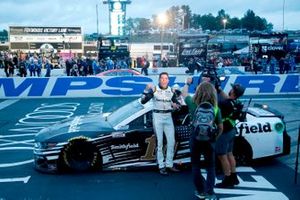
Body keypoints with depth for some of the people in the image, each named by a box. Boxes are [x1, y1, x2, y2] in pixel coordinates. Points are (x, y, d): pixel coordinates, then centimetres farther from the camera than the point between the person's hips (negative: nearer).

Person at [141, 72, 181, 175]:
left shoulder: (171, 90, 6)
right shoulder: (154, 89, -5)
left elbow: (176, 103, 14)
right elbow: (143, 101, -13)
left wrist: (176, 105, -9)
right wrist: (146, 90, -26)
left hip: (168, 117, 4)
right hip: (158, 116, -4)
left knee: (171, 141, 5)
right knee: (159, 142, -1)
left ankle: (169, 164, 18)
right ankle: (161, 166, 5)